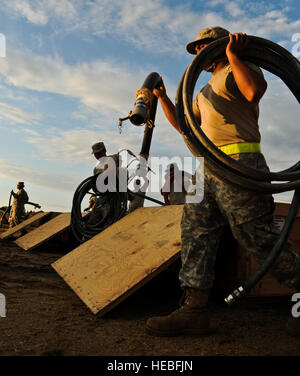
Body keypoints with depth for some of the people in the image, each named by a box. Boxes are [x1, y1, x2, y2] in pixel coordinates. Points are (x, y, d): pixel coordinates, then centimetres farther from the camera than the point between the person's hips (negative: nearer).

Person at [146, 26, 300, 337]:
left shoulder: (238, 69, 6)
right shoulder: (205, 91, 32)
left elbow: (255, 90, -17)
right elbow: (185, 125, 31)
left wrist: (233, 55, -7)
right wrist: (162, 97, 27)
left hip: (238, 164, -9)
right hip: (208, 170, 9)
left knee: (258, 237, -8)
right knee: (195, 233, 0)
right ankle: (193, 311, 3)